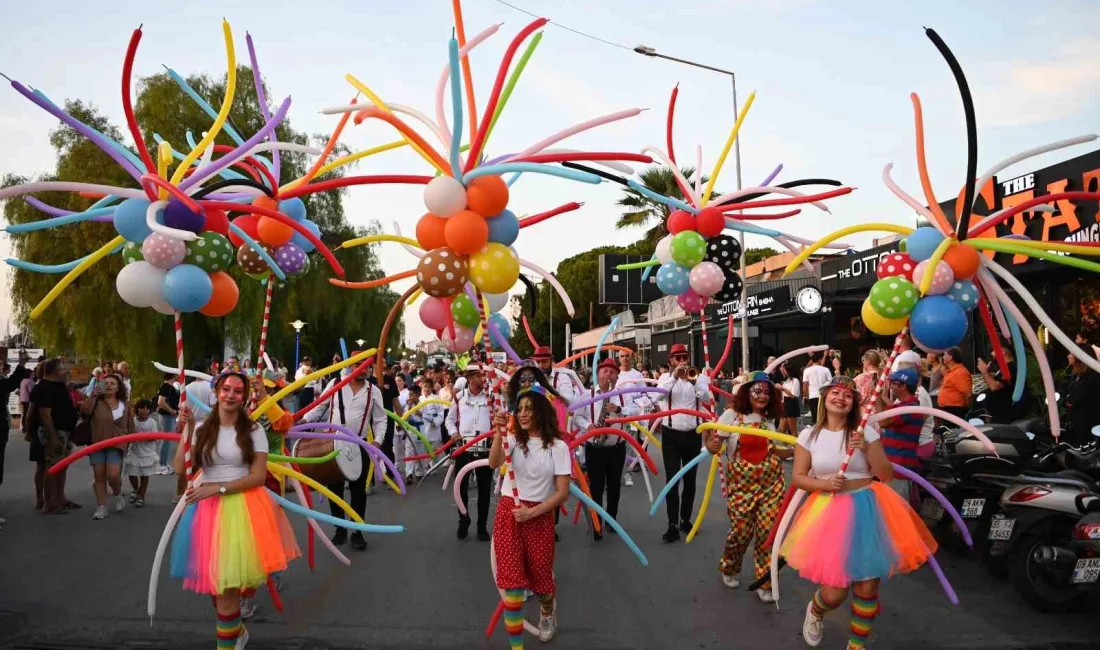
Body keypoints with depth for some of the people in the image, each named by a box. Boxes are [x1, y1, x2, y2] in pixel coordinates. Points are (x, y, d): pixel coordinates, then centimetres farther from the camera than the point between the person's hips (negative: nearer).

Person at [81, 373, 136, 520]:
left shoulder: (125, 406, 7)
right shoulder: (96, 402, 2)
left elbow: (130, 428, 13)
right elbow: (84, 411, -19)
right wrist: (92, 396, -29)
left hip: (115, 445, 0)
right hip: (97, 444, 1)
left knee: (113, 475, -13)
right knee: (99, 476, 3)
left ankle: (118, 495, 17)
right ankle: (101, 507, 12)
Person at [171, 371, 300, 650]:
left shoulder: (253, 430, -2)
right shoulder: (201, 428, 3)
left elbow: (258, 476, -6)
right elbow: (180, 469, -7)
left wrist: (218, 488, -15)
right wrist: (187, 430, -12)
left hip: (244, 507, -2)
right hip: (209, 508, 2)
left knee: (227, 582, -5)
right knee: (216, 582, 10)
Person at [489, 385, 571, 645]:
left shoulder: (558, 446, -4)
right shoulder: (512, 440, 3)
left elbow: (563, 492, -7)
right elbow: (493, 464, -18)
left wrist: (531, 512, -15)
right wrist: (498, 433, -33)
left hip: (539, 516, -1)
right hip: (507, 513, 1)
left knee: (540, 577, 12)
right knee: (511, 581, -5)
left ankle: (548, 612, 48)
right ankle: (516, 643, 9)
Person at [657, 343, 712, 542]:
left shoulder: (698, 377, 1)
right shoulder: (666, 378, 1)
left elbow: (707, 398, -15)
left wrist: (694, 381, -32)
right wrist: (675, 376, -30)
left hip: (693, 434, 2)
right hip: (671, 435, -2)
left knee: (690, 479, 12)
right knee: (672, 479, -5)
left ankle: (685, 519, 26)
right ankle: (672, 525, -3)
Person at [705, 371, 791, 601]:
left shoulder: (769, 419, 8)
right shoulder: (732, 415, -6)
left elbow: (772, 452, 13)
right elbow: (713, 446, -7)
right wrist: (711, 444, -30)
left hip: (771, 482, 3)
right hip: (741, 482, -3)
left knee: (767, 531, 0)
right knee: (741, 531, 0)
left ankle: (764, 583, 18)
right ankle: (728, 569, 31)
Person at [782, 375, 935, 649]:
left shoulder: (866, 432, 1)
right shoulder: (809, 435, 2)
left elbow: (887, 475, 0)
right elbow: (798, 477, 4)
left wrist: (867, 449, -16)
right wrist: (824, 484, -14)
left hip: (867, 510, 1)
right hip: (829, 512, -1)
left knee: (867, 588, 4)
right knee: (834, 593, -3)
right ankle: (814, 611, 34)